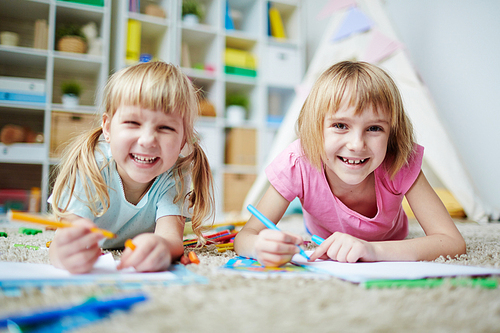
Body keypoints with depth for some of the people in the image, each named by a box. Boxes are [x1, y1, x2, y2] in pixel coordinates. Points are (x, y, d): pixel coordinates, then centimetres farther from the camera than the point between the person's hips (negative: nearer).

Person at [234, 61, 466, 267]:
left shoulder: (400, 165, -40)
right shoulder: (297, 165, -41)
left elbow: (454, 243, -43)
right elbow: (245, 236, -38)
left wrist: (375, 250, -59)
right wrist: (261, 246, -64)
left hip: (387, 241, 1)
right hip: (323, 240, -1)